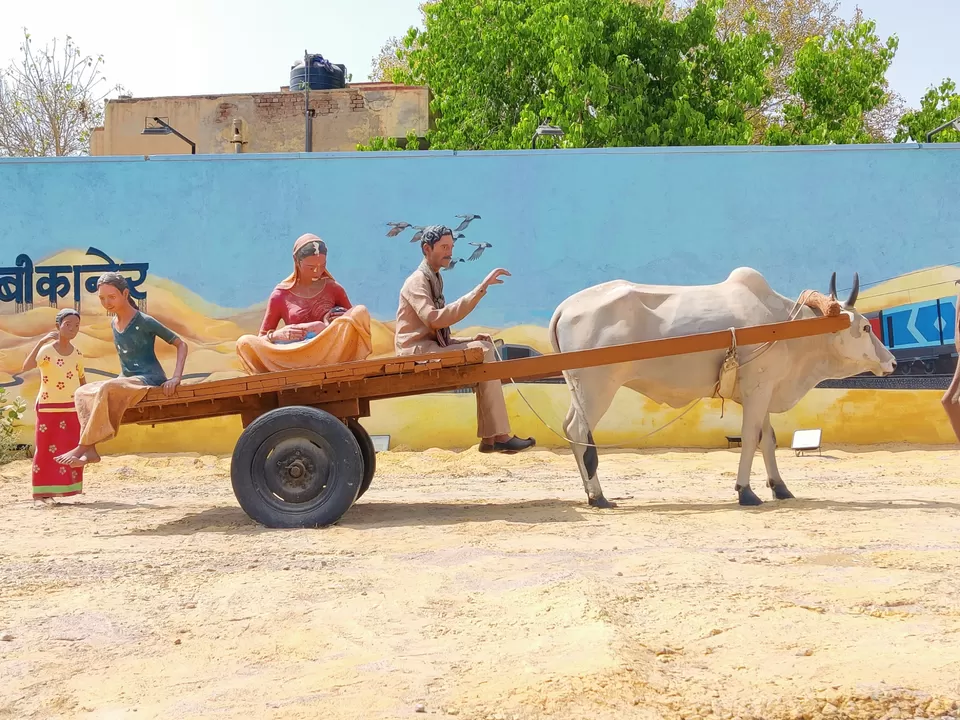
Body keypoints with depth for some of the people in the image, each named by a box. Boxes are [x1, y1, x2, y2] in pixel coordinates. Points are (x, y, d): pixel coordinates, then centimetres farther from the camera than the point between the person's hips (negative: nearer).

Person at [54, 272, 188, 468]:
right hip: (128, 381, 9)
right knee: (81, 392, -1)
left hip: (149, 380, -9)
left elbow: (181, 344, -10)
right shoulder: (113, 324, 11)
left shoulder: (144, 322, -11)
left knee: (107, 389, -32)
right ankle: (90, 450, -15)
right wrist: (123, 379, 15)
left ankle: (82, 447, -27)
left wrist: (176, 378, -22)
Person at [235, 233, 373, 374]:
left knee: (360, 311, -21)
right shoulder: (281, 295, 8)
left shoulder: (334, 289, 13)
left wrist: (343, 324, -5)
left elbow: (356, 321, 20)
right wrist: (278, 335, -12)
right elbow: (261, 340, 11)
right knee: (245, 343, -23)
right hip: (296, 360, -1)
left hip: (331, 355, 1)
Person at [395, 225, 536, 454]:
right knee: (482, 352, -20)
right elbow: (434, 319, -28)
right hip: (417, 352, -9)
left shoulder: (434, 280, 20)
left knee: (484, 347, -6)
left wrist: (470, 340, 3)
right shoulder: (417, 281, -9)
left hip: (431, 348, 9)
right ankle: (498, 436, -21)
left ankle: (490, 437, -13)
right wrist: (479, 291, -31)